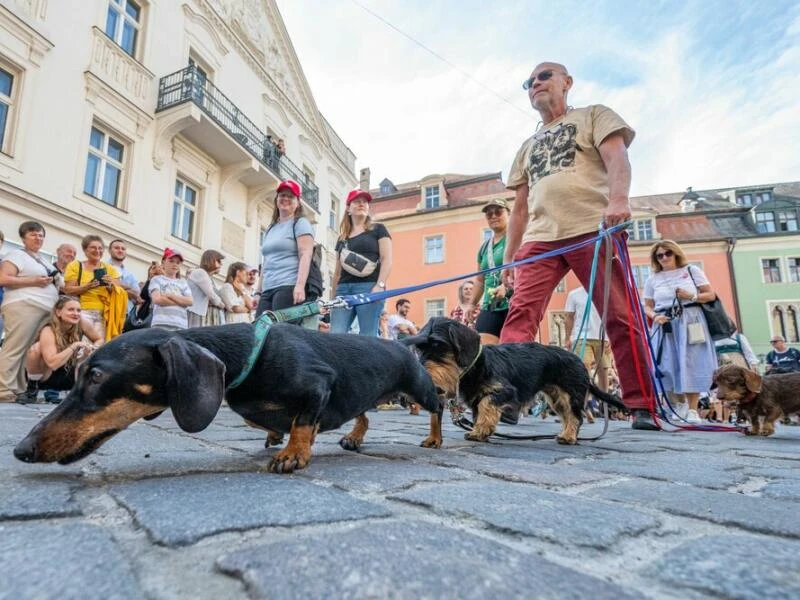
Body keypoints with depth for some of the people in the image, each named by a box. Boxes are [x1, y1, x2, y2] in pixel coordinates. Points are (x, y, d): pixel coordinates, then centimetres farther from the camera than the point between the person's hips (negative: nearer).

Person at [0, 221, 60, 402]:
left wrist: (52, 282, 13)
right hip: (23, 306, -8)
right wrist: (33, 281, -12)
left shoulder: (43, 261, 26)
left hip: (46, 309, 8)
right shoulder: (16, 255, 2)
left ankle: (19, 389, 6)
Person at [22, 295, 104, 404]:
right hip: (43, 378, -6)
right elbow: (53, 363, -38)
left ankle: (53, 391, 6)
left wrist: (92, 349, -19)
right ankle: (32, 390, -5)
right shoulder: (48, 332, -26)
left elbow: (99, 340, 2)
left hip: (67, 377, 6)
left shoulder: (81, 324, -14)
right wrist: (74, 346, -33)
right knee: (37, 348, -31)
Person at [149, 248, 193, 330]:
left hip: (181, 325, 3)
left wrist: (170, 295, -4)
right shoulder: (157, 279, 12)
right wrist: (181, 302, -1)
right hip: (161, 324, -3)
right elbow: (157, 299, -5)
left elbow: (189, 301, 5)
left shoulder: (183, 283, 21)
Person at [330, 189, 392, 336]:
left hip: (369, 287, -4)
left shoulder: (378, 229, 11)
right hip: (343, 288, 5)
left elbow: (387, 259, -1)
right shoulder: (342, 238, 25)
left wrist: (380, 285, -15)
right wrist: (332, 297, 16)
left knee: (367, 337, -9)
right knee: (335, 335, -9)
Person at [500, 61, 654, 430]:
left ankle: (642, 406, 1)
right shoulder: (528, 146, 30)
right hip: (539, 239, 4)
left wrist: (618, 198, -24)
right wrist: (508, 257, 16)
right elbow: (520, 207, 25)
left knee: (620, 318, -7)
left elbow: (616, 156, -2)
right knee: (520, 314, -13)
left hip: (594, 229, -4)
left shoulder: (594, 116, 18)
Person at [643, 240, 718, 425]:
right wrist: (655, 316, -11)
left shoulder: (691, 270, 7)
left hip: (690, 322, -1)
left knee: (691, 365, -5)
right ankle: (679, 405, 18)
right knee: (669, 367, 0)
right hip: (665, 326, 2)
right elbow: (647, 306, 10)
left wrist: (692, 296, -12)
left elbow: (711, 295, 5)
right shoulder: (653, 279, 9)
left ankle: (693, 410, 2)